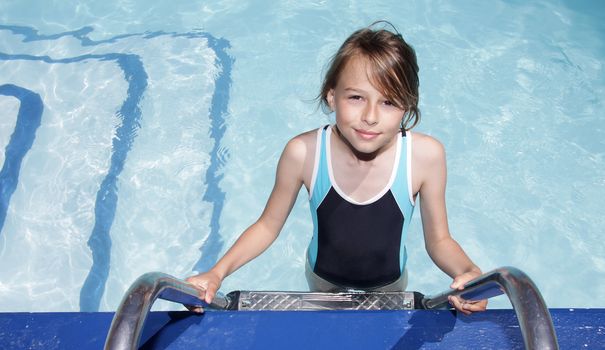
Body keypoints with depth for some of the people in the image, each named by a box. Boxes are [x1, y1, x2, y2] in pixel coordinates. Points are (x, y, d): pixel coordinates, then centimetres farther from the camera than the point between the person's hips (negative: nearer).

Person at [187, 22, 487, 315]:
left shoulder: (425, 156, -31)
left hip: (389, 282, 0)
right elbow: (268, 226, -16)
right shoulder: (303, 152, -32)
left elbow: (439, 241, -17)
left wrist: (469, 271, -38)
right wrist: (217, 273, -29)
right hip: (323, 278, 1)